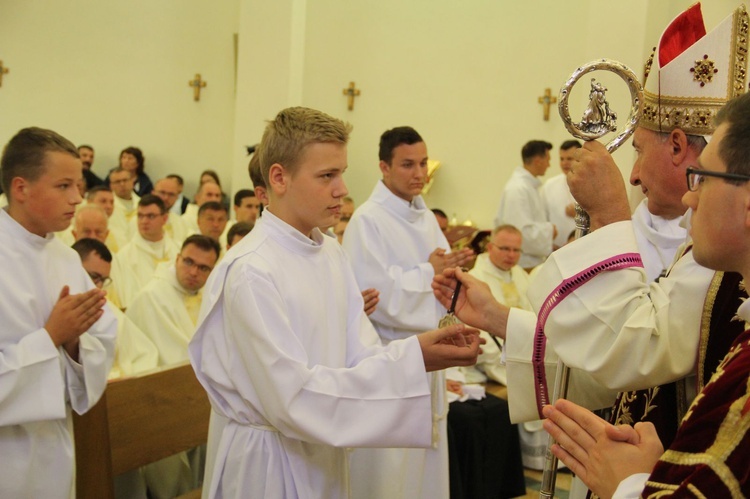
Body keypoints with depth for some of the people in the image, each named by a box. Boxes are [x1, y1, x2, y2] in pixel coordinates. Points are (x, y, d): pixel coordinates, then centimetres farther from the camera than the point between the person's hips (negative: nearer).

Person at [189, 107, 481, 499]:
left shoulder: (332, 253, 4)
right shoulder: (250, 272, -22)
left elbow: (359, 358, -2)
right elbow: (293, 399, -25)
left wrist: (428, 350, -21)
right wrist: (410, 360, -29)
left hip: (324, 456, 7)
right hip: (270, 463, -7)